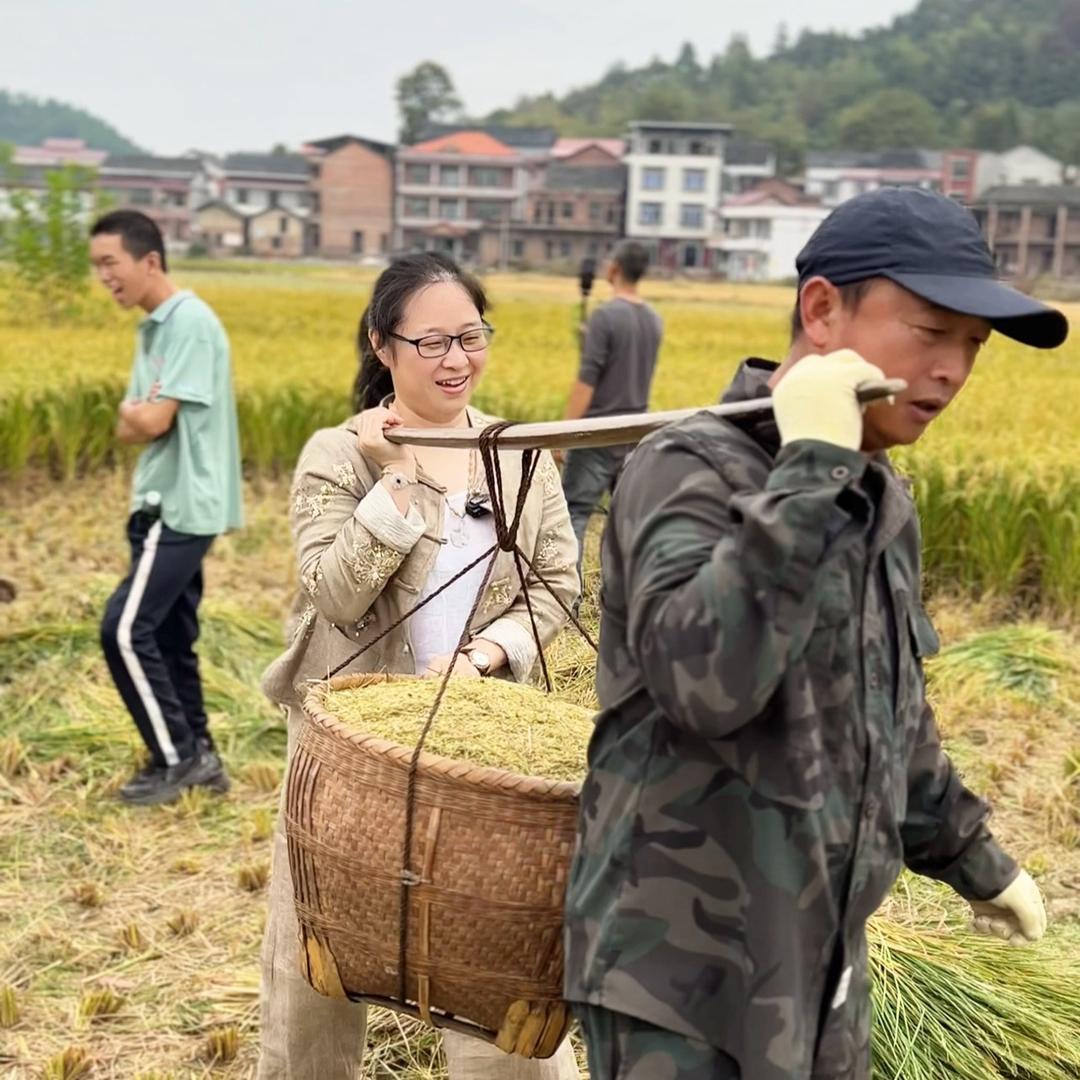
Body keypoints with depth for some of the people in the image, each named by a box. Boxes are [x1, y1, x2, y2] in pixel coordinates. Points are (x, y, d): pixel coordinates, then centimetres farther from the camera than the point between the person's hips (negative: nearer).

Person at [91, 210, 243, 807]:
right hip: (166, 505, 9)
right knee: (168, 638, 11)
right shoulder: (152, 328, 14)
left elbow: (153, 422, -21)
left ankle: (176, 758, 1)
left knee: (125, 631, -10)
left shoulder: (190, 322, -16)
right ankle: (197, 756, 20)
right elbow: (131, 425, 12)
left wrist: (136, 415, 0)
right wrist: (134, 416, -9)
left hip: (183, 508, -9)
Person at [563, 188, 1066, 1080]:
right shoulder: (691, 469, -17)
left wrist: (972, 856, 28)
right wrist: (810, 469, -29)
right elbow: (704, 681, -34)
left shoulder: (879, 500, 8)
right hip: (684, 975, -7)